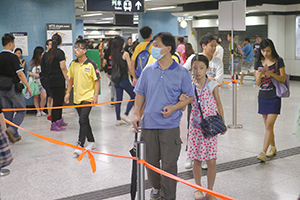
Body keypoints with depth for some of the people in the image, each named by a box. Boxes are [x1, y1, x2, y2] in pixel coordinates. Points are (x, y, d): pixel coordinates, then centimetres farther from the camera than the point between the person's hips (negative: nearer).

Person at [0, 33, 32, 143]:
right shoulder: (13, 57, -14)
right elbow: (20, 74, -16)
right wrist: (28, 87, -10)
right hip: (13, 88, -7)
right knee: (21, 110, 4)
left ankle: (15, 136, 16)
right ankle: (11, 130, -15)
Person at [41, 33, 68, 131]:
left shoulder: (47, 53, 10)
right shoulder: (60, 52, -11)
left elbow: (44, 67, 13)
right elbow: (63, 68, -15)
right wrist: (68, 79, -12)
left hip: (50, 79, 8)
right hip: (58, 79, -8)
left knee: (58, 100, 18)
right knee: (57, 101, -5)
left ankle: (60, 120, 27)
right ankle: (53, 124, -5)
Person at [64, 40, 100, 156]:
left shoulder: (91, 64, -10)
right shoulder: (73, 64, 6)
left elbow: (97, 80, -7)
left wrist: (95, 95, -13)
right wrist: (68, 92, 13)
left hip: (88, 97, -6)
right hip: (77, 97, 6)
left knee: (83, 120, -13)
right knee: (84, 121, 14)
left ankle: (80, 145, -10)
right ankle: (91, 142, 28)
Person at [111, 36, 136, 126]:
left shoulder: (114, 54, 6)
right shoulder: (125, 54, -11)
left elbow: (113, 66, 12)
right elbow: (130, 67, -11)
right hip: (124, 79, -6)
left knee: (118, 99, 11)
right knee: (134, 97, 8)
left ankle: (118, 119, 13)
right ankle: (125, 115, 2)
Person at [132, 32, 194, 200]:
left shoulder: (181, 73, -3)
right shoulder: (148, 70, 5)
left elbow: (190, 97, 2)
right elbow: (140, 94, 13)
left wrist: (173, 107, -14)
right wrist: (137, 114, 1)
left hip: (170, 125, -3)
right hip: (149, 124, 3)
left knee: (169, 163, 1)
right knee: (151, 161, 14)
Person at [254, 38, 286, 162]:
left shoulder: (278, 61, -5)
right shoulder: (259, 63, 5)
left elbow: (283, 79, -9)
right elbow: (258, 83, 2)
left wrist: (270, 73, -22)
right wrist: (260, 73, -19)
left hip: (274, 97, -4)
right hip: (262, 97, 4)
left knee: (269, 125, -11)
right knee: (268, 126, 13)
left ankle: (263, 152, -12)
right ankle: (273, 147, 30)